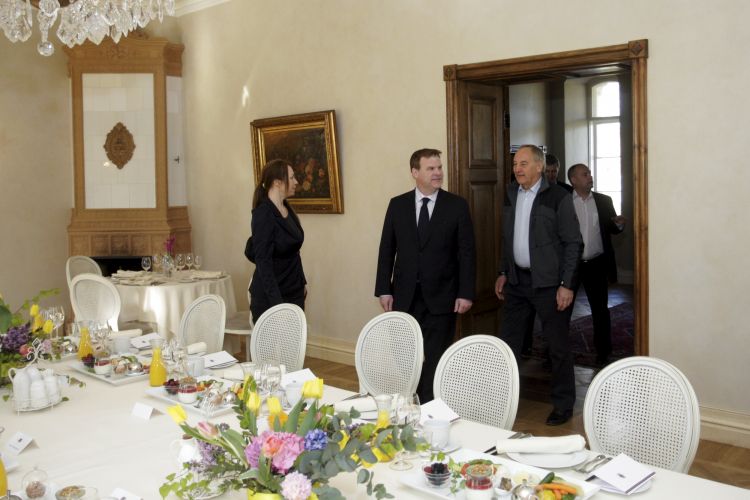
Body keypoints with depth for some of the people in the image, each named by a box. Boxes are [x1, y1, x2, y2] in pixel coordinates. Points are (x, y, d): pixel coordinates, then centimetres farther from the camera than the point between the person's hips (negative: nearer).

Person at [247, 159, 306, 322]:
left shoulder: (286, 208, 8)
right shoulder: (263, 215, -16)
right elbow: (263, 261, -19)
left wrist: (301, 283, 19)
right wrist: (277, 302, -24)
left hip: (294, 292, 8)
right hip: (270, 296, -8)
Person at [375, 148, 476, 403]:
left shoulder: (457, 205, -1)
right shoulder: (397, 205, 4)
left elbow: (467, 252, -2)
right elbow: (387, 250, 5)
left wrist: (466, 293, -8)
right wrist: (384, 290, 0)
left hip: (441, 296, -1)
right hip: (405, 295, 2)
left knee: (436, 358, 5)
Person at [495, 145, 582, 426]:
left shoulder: (558, 197, -9)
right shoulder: (511, 195, 8)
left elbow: (573, 243, -9)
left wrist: (566, 285, -14)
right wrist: (503, 272, 13)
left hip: (549, 284, -5)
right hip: (517, 281, 6)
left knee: (558, 346, 5)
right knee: (508, 342, 10)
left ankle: (563, 405, 20)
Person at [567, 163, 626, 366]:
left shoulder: (603, 201, 6)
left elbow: (611, 229, 12)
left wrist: (619, 225, -10)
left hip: (596, 264, 2)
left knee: (600, 309, 7)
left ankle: (603, 352, 20)